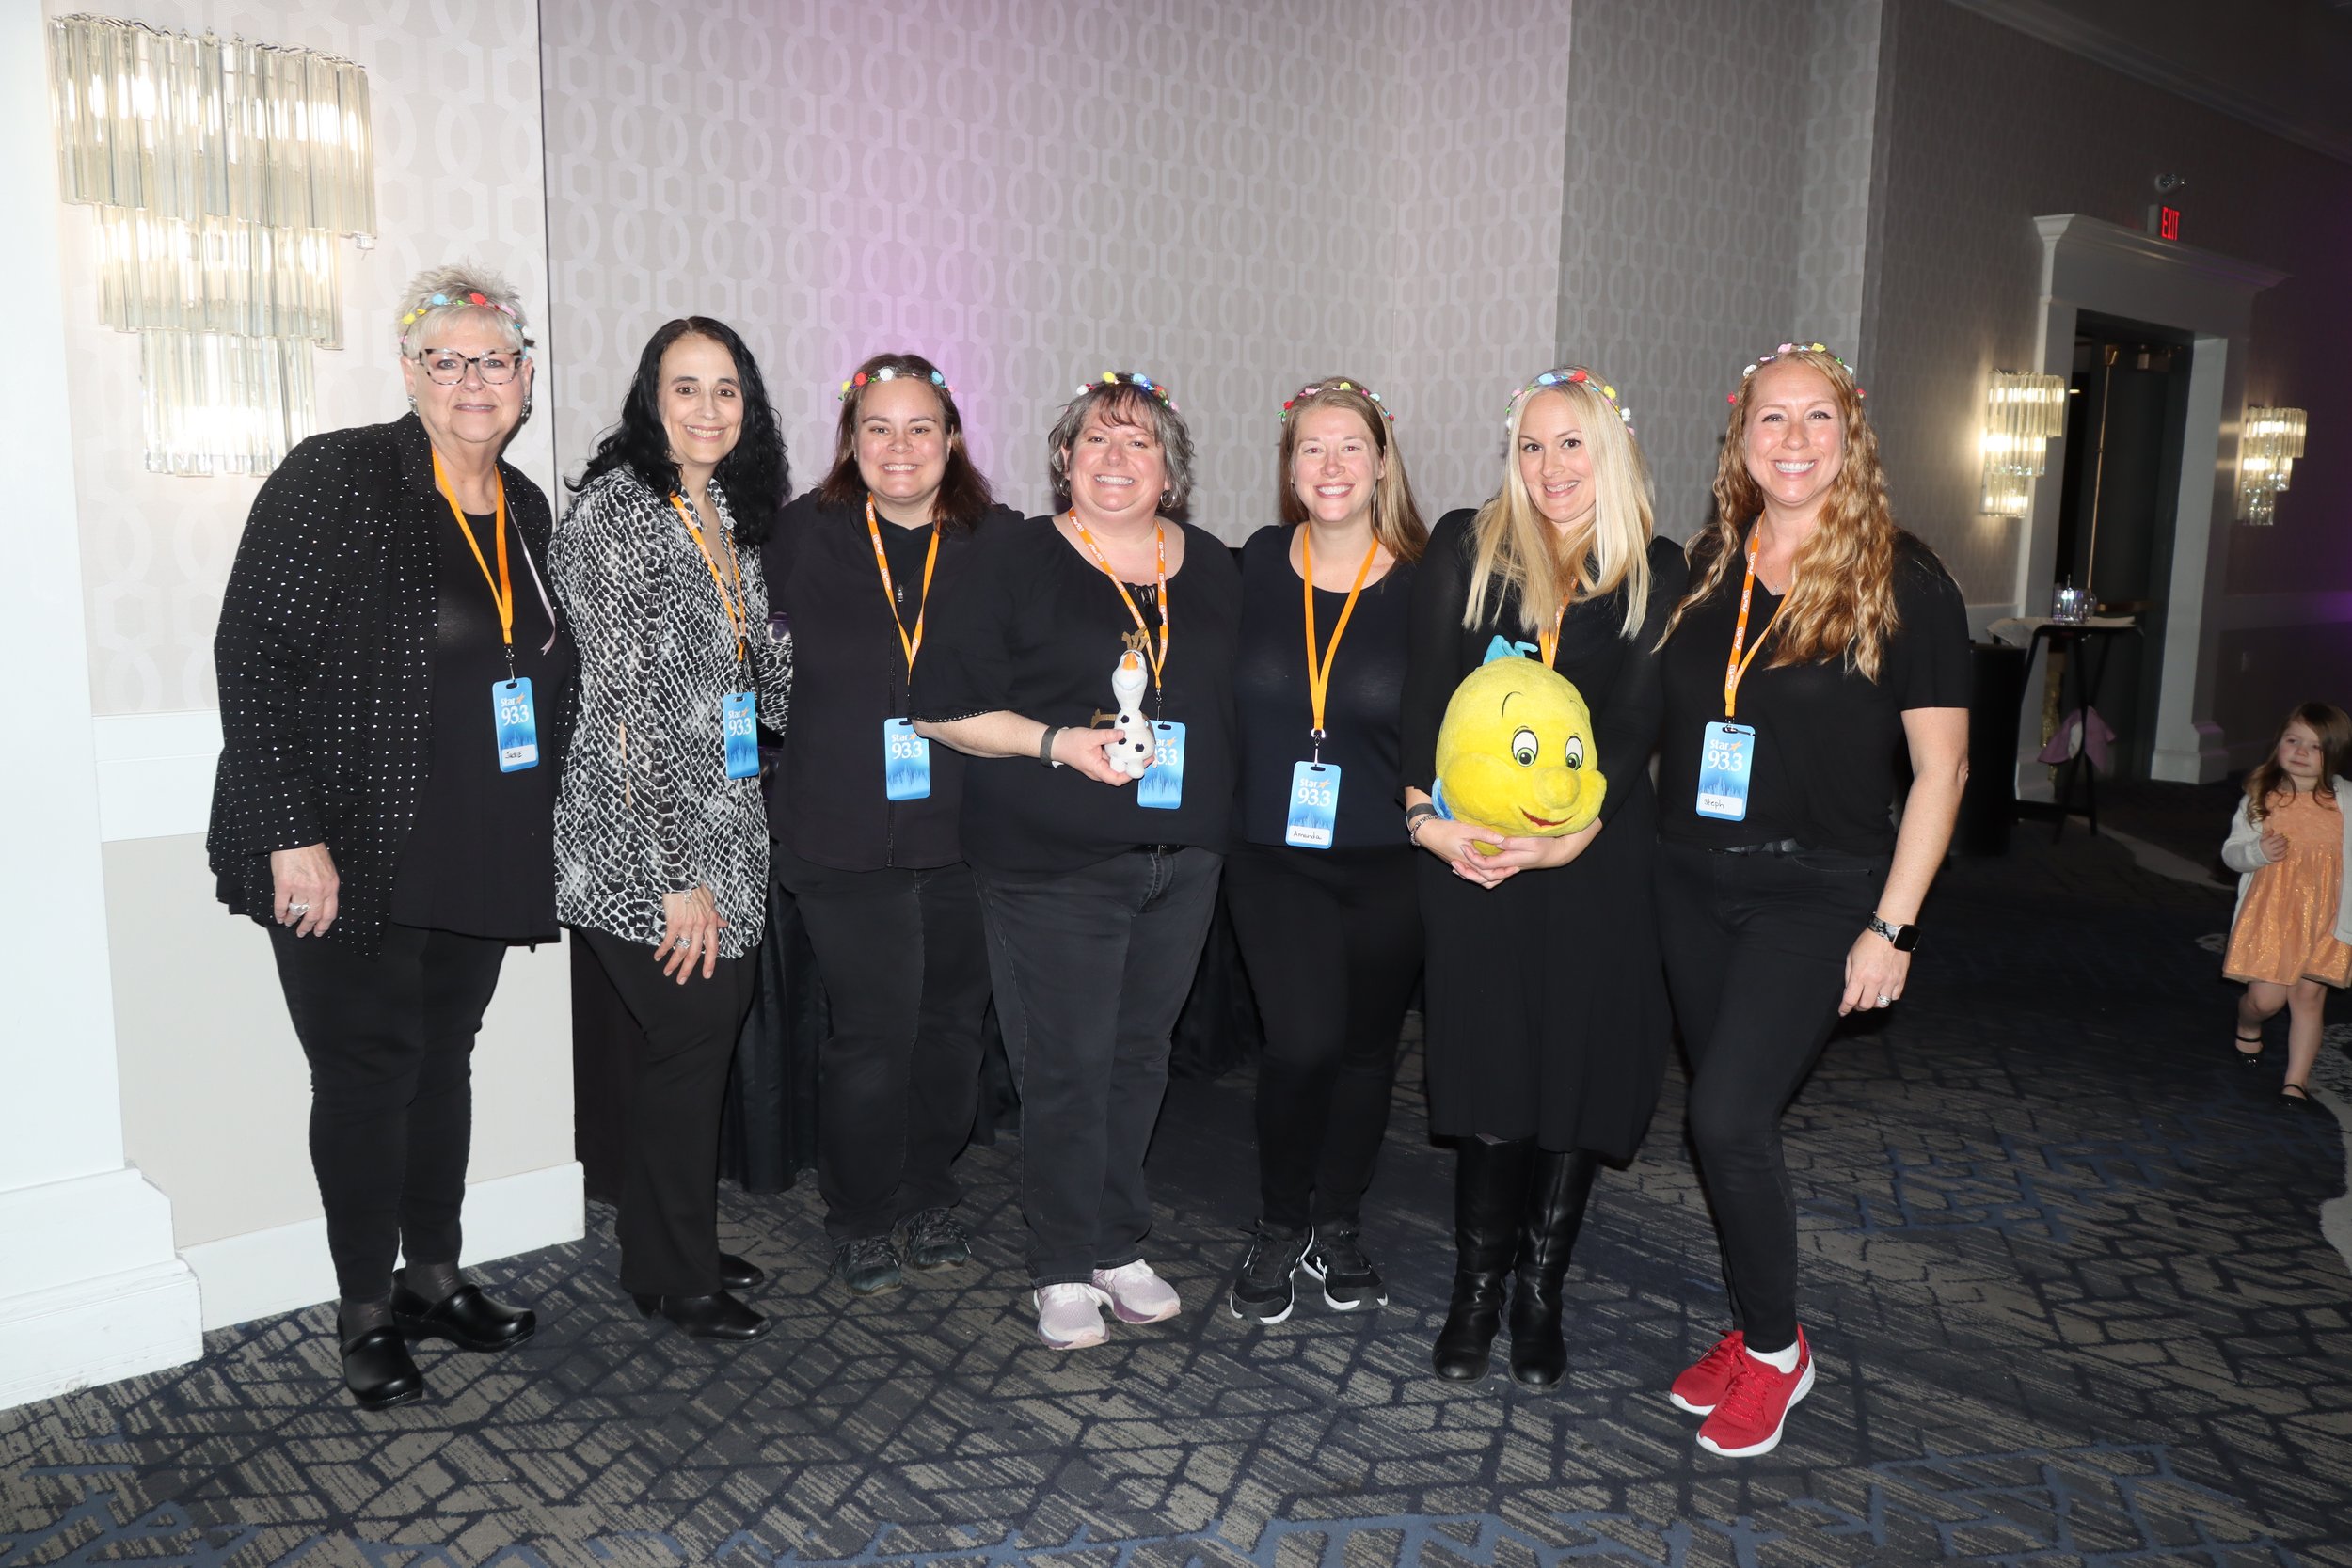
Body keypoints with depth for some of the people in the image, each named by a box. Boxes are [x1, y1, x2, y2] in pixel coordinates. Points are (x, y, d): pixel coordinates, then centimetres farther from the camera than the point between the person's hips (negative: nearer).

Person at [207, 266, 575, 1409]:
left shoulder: (527, 512, 9)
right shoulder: (336, 479, -11)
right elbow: (253, 654, -15)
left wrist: (536, 833, 12)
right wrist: (294, 834, -19)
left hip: (479, 861, 6)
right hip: (349, 859, -6)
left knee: (443, 1060, 16)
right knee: (366, 1074, 4)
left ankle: (435, 1278, 32)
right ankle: (367, 1313, 21)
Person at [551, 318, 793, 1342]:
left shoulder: (733, 512, 12)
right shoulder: (616, 508, -12)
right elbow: (629, 701, -17)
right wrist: (678, 873, -19)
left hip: (726, 830, 8)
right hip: (644, 841, -7)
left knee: (711, 1029, 13)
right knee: (692, 1037, -1)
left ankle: (676, 1247, 31)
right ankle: (672, 1277, 18)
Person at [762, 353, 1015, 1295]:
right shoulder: (804, 537, 0)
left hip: (969, 833, 2)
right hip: (846, 838, -2)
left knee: (952, 1024, 13)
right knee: (874, 1035, 0)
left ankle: (928, 1194, 34)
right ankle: (860, 1215, 23)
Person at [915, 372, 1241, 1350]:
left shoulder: (1212, 571, 10)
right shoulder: (1014, 560, -4)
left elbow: (1237, 706, 19)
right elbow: (943, 709, -6)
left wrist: (1213, 818, 7)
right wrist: (1058, 743, -18)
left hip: (1183, 861, 5)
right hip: (1052, 865, -4)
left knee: (1140, 1056, 14)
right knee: (1066, 1066, 0)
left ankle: (1118, 1246, 30)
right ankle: (1063, 1270, 18)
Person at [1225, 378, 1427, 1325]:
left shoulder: (1422, 585, -5)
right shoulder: (1254, 568, -1)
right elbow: (1218, 698, 6)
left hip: (1387, 864, 1)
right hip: (1274, 857, 0)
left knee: (1367, 1045, 11)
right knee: (1304, 1042, -9)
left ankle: (1338, 1227, 34)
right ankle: (1279, 1228, 16)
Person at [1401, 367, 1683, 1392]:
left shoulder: (1657, 574, 7)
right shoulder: (1463, 549, 6)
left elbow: (1636, 723, -2)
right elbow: (1426, 691, 0)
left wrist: (1568, 836, -16)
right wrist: (1429, 817, -13)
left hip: (1598, 860, 1)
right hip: (1470, 857, -1)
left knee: (1579, 1075, 4)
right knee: (1489, 1076, 1)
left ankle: (1540, 1296, 21)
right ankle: (1475, 1293, 18)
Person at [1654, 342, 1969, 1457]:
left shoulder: (1902, 581, -7)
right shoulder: (1705, 566, 6)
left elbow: (1940, 766, -7)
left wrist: (1891, 925, -12)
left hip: (1817, 895, -5)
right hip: (1692, 884, 5)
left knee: (1728, 1117, -13)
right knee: (1731, 1118, 12)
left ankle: (1776, 1349, 11)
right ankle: (1751, 1329, 31)